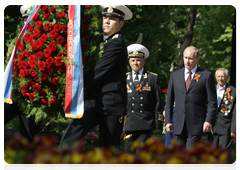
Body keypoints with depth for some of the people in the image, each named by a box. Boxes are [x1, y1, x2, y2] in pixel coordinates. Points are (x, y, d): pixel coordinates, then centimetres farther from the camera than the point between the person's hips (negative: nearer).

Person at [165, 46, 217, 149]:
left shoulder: (206, 76, 2)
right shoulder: (175, 75, 12)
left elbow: (212, 102, -1)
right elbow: (169, 100, 14)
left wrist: (209, 121, -11)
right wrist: (168, 120, 7)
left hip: (196, 125, -4)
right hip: (179, 124, 4)